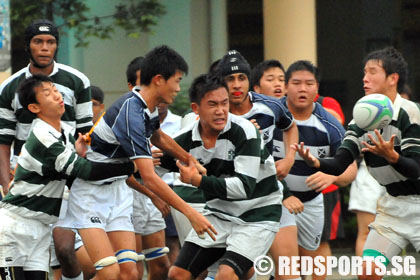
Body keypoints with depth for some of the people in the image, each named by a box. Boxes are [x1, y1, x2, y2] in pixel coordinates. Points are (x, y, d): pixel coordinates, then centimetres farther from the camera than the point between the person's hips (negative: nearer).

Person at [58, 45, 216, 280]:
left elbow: (159, 138, 27)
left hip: (117, 190, 8)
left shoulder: (147, 108, 1)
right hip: (89, 190, -8)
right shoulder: (131, 113, -27)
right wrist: (190, 213, -30)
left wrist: (192, 162, 37)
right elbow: (149, 177, -31)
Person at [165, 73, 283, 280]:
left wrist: (198, 180, -27)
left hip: (256, 214, -6)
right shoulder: (186, 141, -7)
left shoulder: (243, 131, -21)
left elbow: (245, 187, -27)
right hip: (218, 214, 6)